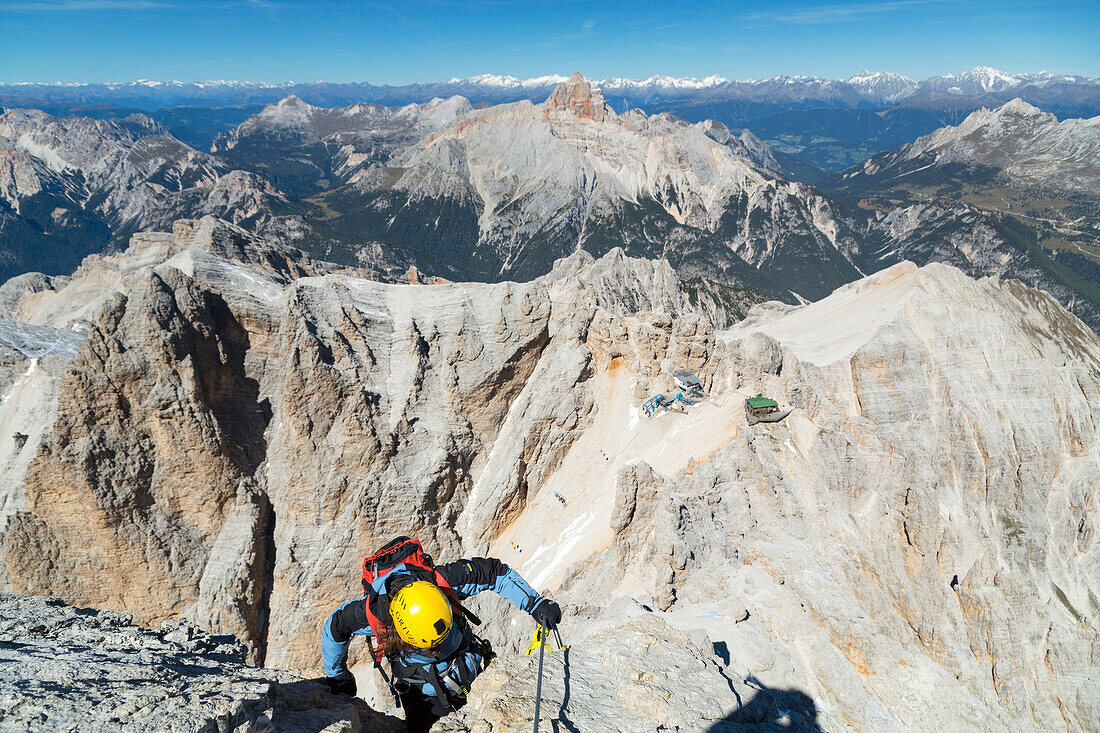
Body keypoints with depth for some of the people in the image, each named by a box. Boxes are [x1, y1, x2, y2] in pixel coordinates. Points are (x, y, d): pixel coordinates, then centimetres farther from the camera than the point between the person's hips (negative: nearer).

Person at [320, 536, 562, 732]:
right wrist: (337, 677, 5)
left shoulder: (444, 580, -34)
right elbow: (334, 628, -9)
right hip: (416, 678, 0)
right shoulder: (372, 613, -32)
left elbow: (496, 572, -21)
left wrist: (535, 604, -24)